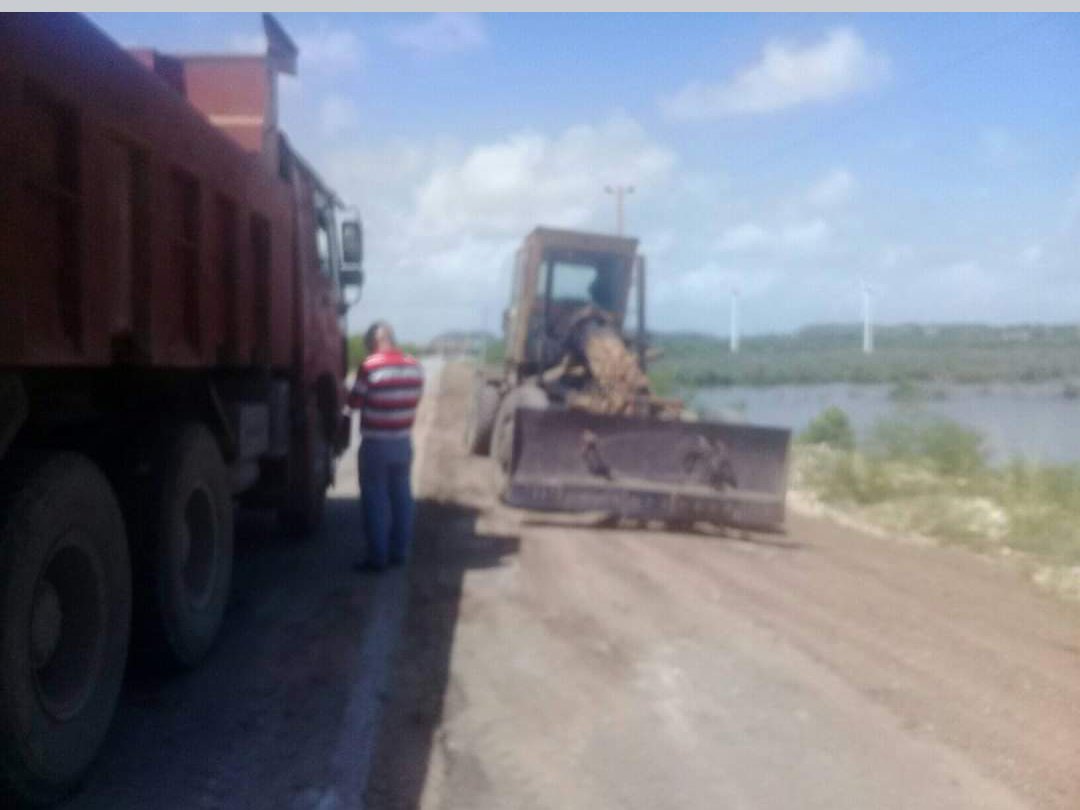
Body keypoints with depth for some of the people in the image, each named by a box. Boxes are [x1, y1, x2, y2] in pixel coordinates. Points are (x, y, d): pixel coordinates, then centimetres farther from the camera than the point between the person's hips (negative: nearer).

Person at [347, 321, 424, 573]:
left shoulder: (370, 366, -14)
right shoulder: (415, 367, 2)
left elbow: (355, 402, -6)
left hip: (375, 444, -5)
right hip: (403, 442, 5)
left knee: (375, 500, 2)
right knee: (401, 497, 13)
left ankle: (377, 557, 4)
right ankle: (399, 552, 21)